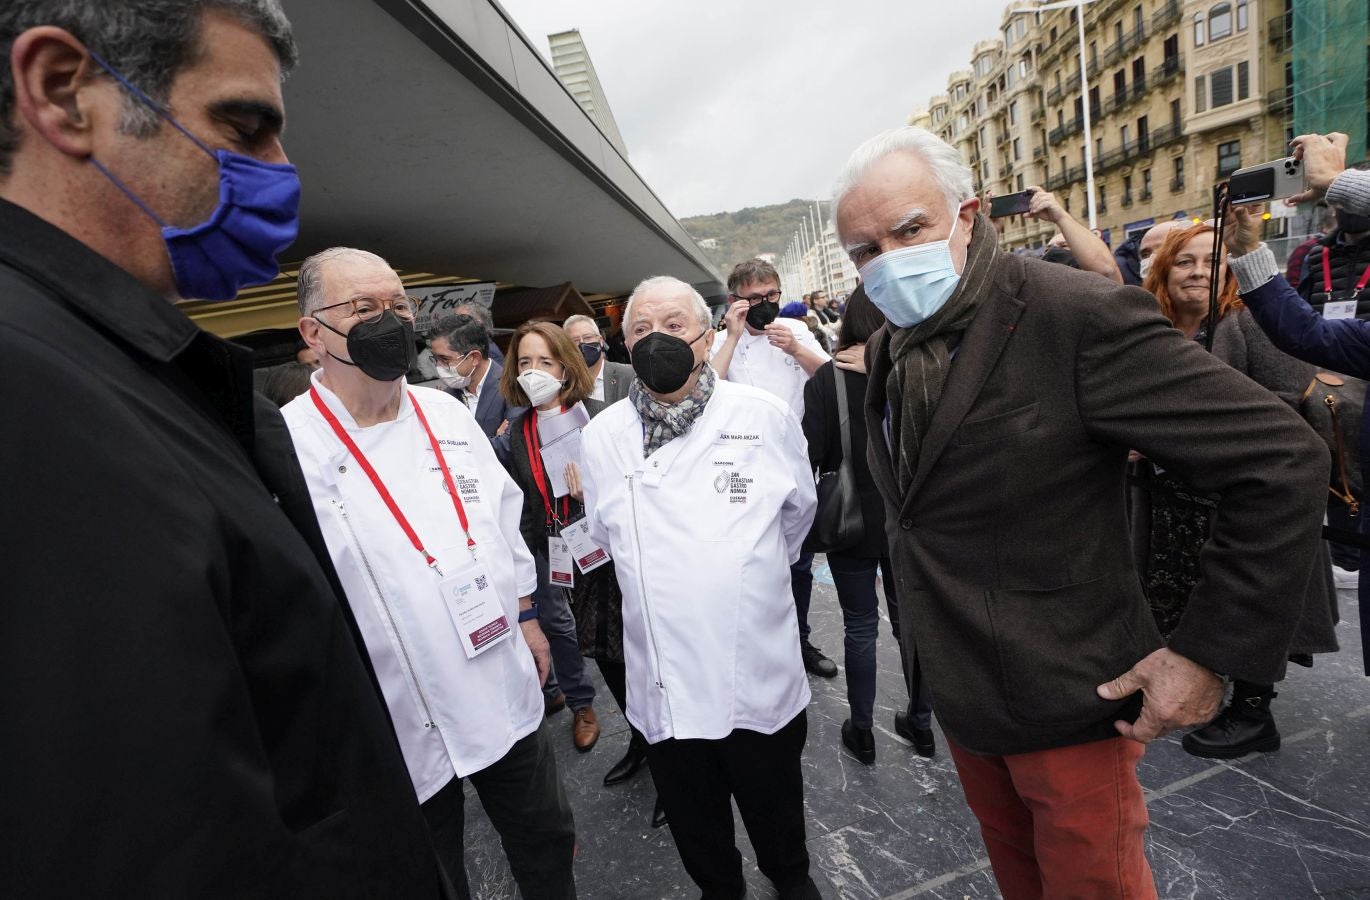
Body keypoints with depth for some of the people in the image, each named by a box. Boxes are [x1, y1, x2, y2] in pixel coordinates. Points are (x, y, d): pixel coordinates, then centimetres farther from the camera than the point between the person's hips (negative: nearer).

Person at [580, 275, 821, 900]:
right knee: (693, 815, 20)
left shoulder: (766, 416, -7)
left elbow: (799, 510, 10)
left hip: (760, 672, 0)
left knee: (775, 803, 22)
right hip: (663, 681, 1)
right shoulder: (601, 436, -4)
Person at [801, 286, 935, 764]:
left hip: (852, 522, -2)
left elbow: (812, 452, -13)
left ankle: (862, 730, 24)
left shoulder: (826, 379, -14)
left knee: (860, 625, 10)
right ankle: (920, 722, 32)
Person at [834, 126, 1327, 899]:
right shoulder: (886, 350, -1)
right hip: (959, 695, 6)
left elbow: (1283, 460, -20)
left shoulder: (1081, 317, -23)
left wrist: (1211, 652, -19)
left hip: (1068, 704, -6)